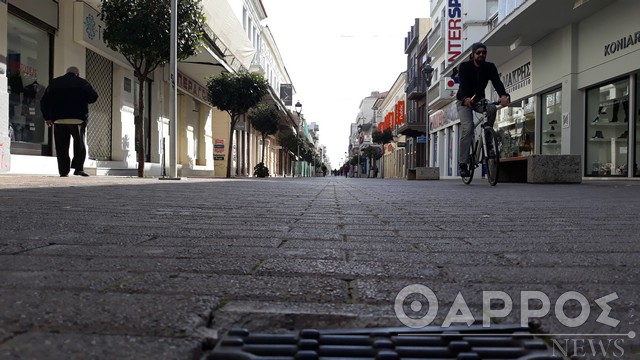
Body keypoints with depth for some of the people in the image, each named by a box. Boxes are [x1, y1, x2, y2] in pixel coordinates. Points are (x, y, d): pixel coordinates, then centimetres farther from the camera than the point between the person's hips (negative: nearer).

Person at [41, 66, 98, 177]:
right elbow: (93, 97, -2)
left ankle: (63, 171, 2)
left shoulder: (54, 83, 16)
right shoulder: (82, 82, 6)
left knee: (61, 147, 5)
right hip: (77, 119, -2)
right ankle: (79, 168, -4)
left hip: (59, 119, 3)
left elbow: (44, 101, 11)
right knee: (80, 144, 8)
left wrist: (47, 117, 16)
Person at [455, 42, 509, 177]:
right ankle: (463, 163, -17)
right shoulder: (464, 67, -16)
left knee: (492, 109, -31)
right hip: (464, 101, -3)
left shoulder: (490, 67, -8)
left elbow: (497, 82, -25)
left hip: (479, 100, 3)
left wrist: (503, 95, -47)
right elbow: (463, 84, -33)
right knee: (467, 128, -21)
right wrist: (466, 98, -54)